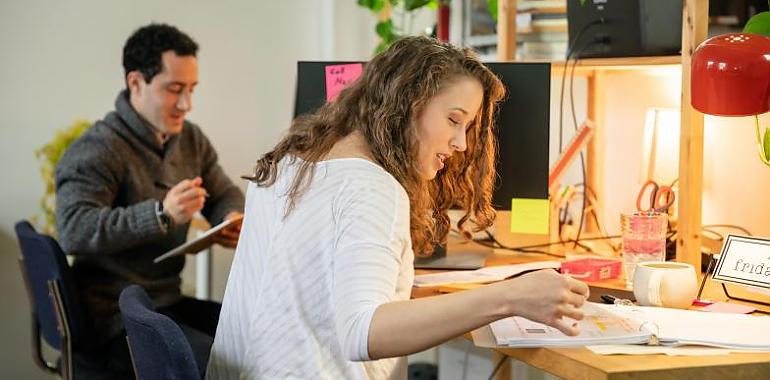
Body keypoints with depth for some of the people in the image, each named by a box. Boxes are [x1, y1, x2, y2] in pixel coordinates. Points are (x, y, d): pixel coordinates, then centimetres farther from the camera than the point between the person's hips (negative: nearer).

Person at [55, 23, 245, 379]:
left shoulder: (191, 139, 10)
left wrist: (234, 221, -8)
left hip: (169, 302, 8)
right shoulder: (96, 150, -15)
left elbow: (226, 196, 18)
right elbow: (72, 230, -28)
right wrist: (161, 214, -40)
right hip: (115, 319, -8)